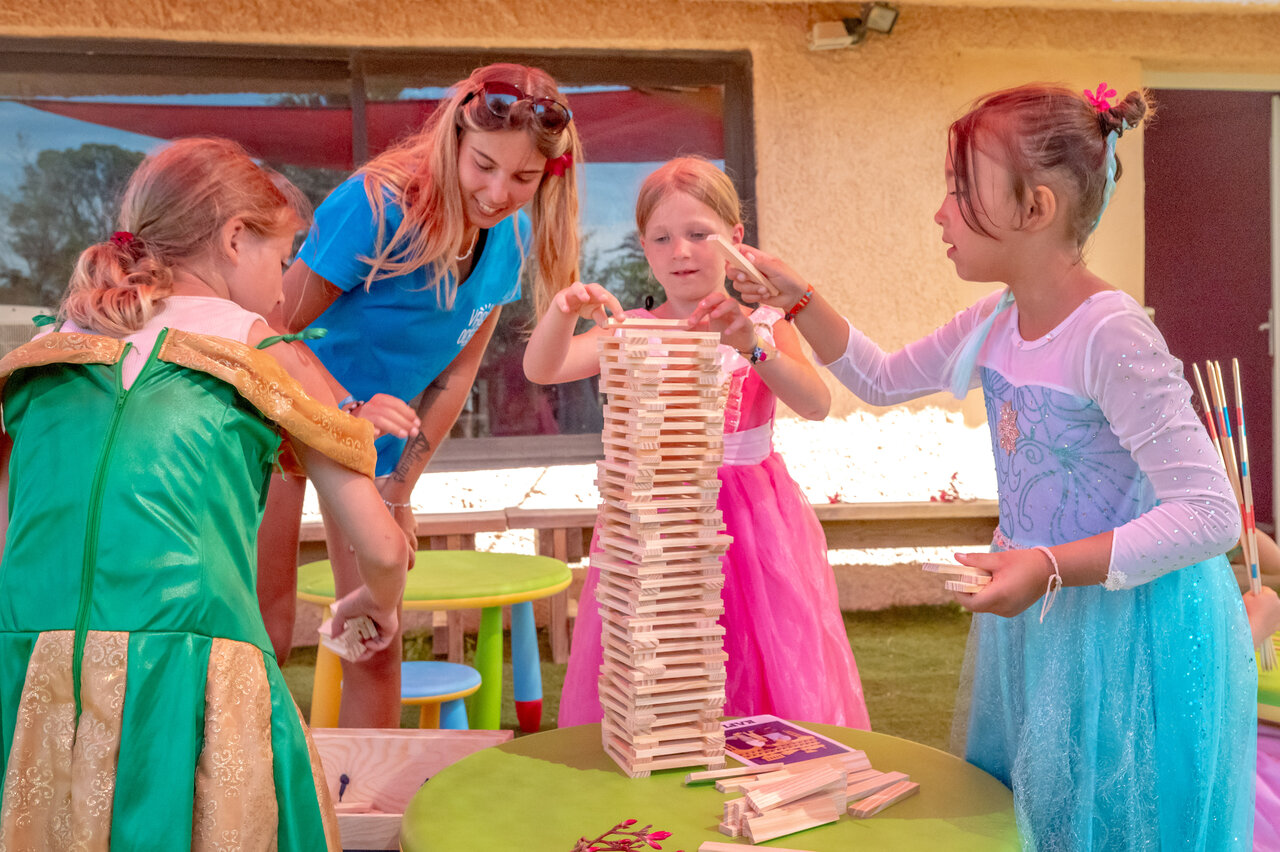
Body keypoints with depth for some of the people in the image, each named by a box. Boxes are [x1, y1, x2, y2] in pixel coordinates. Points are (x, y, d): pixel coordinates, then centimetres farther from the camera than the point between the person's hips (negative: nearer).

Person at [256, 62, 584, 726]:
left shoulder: (512, 238, -10)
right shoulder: (376, 205, -28)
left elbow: (457, 370, 0)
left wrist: (400, 487, 2)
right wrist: (350, 411, -39)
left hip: (378, 429, 5)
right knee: (262, 635, -3)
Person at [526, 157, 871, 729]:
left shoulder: (762, 325, 3)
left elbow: (816, 404, -14)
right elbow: (540, 369, -9)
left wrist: (754, 344, -28)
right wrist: (563, 310, -28)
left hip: (752, 519, 0)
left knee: (767, 674, 3)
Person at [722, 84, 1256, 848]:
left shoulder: (1112, 335, -25)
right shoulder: (995, 325, 0)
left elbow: (1210, 515, -25)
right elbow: (882, 381, 16)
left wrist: (1050, 567, -31)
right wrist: (798, 300, 6)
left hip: (1129, 630, -7)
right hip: (1038, 616, 8)